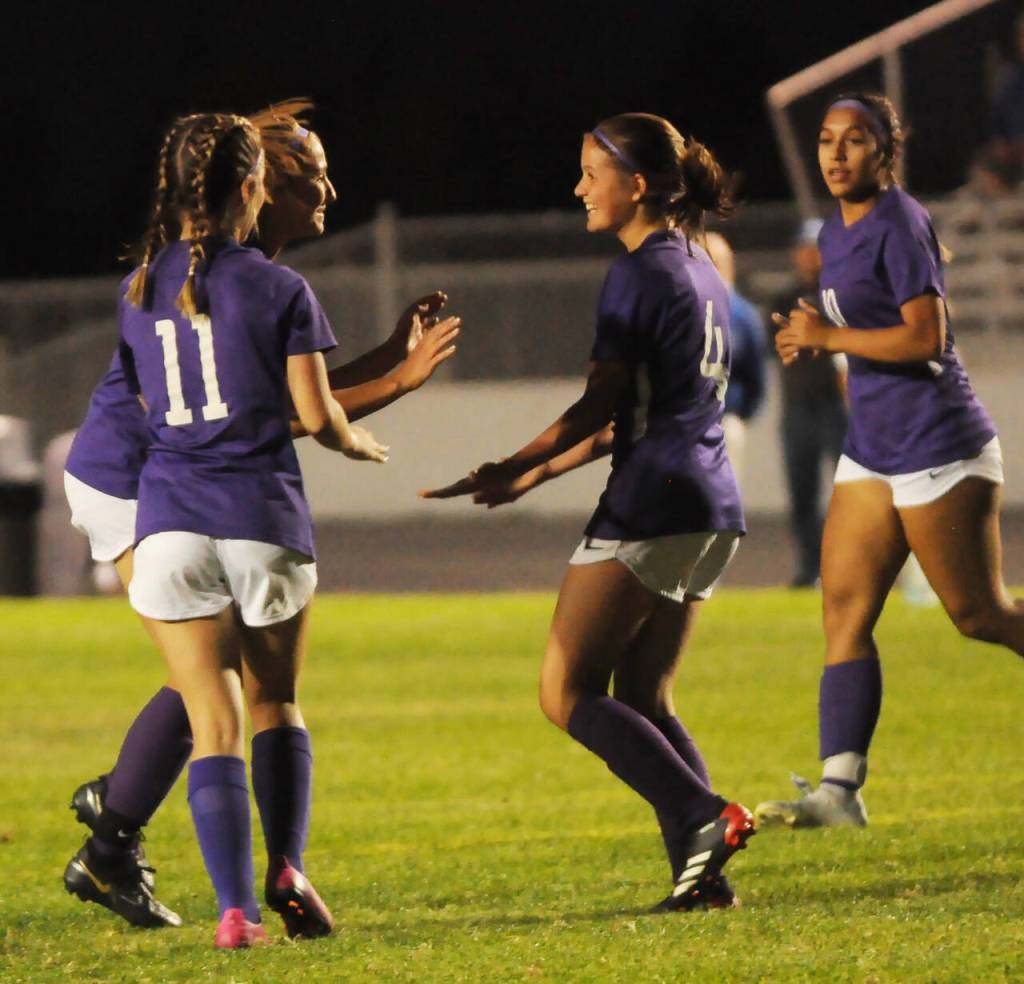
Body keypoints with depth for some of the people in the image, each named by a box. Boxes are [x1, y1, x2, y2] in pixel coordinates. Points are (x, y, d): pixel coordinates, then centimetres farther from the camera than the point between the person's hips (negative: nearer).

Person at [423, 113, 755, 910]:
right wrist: (540, 473, 23)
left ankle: (702, 817, -17)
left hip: (650, 507, -9)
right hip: (712, 511, 9)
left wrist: (512, 468, 0)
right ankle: (702, 871, -2)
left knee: (569, 693, -4)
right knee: (643, 700, 12)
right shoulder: (699, 270, 17)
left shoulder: (639, 276, -10)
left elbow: (598, 408, -11)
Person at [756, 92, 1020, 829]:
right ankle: (840, 789, -6)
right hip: (873, 452, 9)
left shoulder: (899, 225, -14)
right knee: (844, 609, -1)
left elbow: (925, 337, -22)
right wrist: (810, 339, 7)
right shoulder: (836, 235, 13)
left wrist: (826, 335, -15)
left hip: (937, 449, -9)